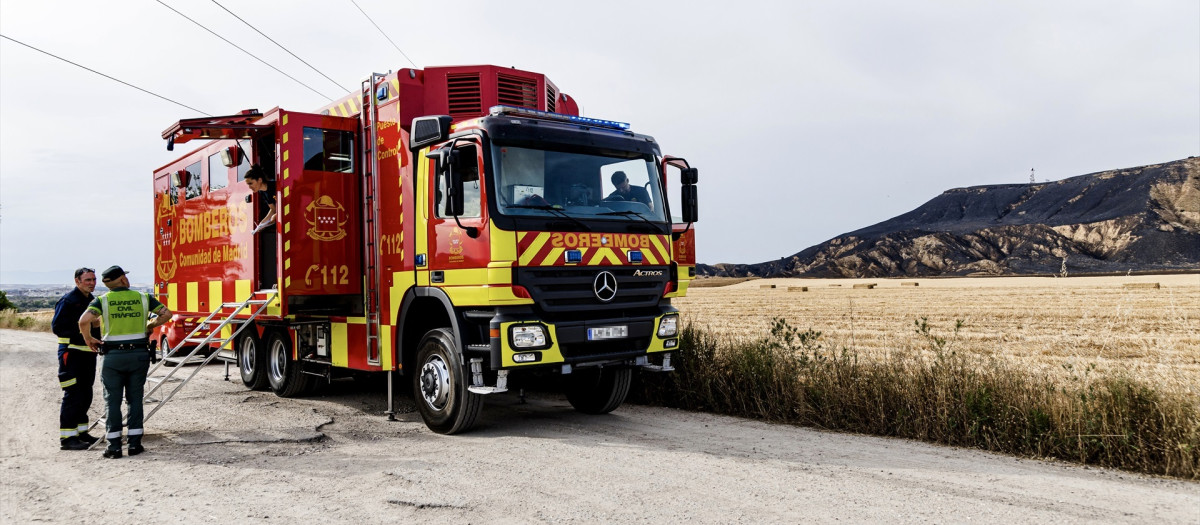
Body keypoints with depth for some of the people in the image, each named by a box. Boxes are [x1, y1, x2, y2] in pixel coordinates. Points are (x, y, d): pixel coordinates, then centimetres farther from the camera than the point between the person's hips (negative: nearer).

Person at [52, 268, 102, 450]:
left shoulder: (93, 300, 16)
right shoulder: (67, 300, -10)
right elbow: (57, 326, -15)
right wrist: (80, 332, -22)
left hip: (88, 353, 8)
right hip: (71, 353, -8)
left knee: (86, 394, 13)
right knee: (72, 395, -9)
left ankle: (81, 432, 23)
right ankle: (67, 437, -5)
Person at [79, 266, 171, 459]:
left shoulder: (103, 300, -2)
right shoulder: (142, 297, 3)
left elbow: (84, 321, -16)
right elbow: (166, 314, 4)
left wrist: (88, 339, 1)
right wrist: (150, 326, 17)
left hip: (113, 356, -1)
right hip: (139, 354, 2)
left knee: (113, 400, 5)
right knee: (135, 399, 9)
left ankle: (114, 446, 6)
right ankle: (134, 443, 9)